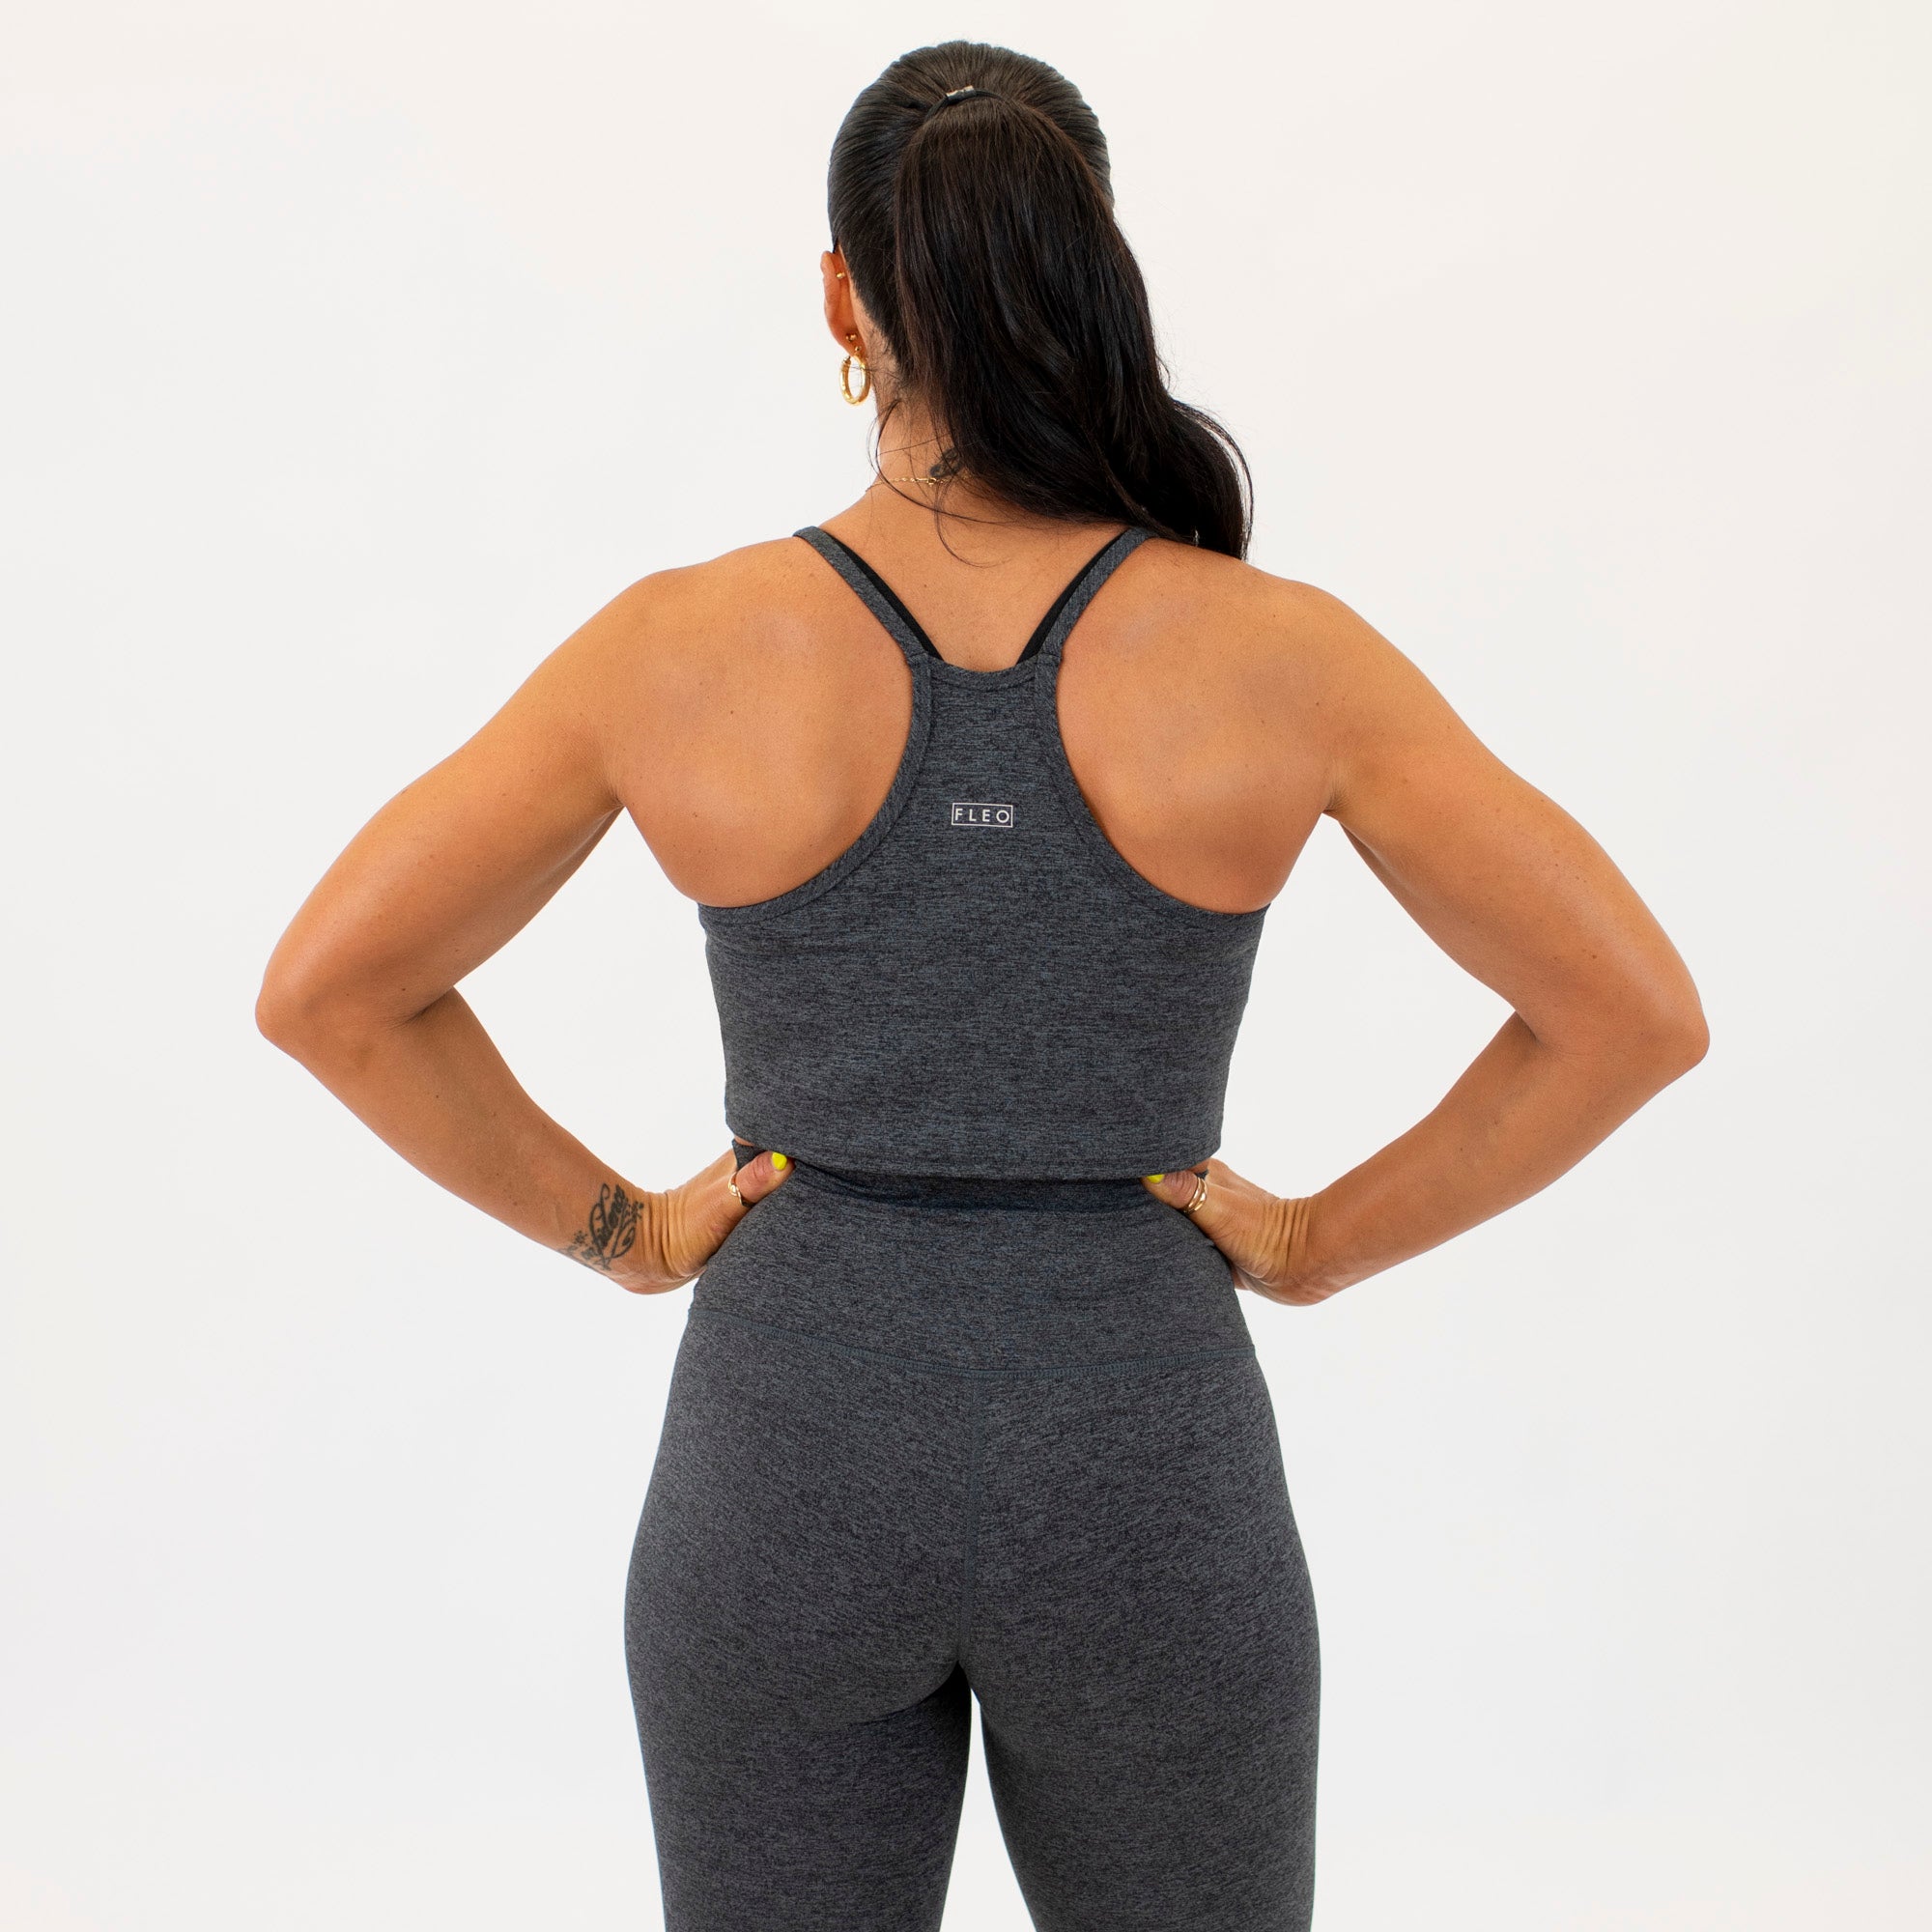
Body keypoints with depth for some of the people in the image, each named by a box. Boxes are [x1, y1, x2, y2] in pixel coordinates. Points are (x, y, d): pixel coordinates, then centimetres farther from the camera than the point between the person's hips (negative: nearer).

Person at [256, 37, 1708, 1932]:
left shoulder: (686, 646, -12)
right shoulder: (1277, 655, -12)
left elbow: (324, 986, -6)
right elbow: (1634, 1009, -9)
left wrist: (613, 1224, 2)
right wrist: (1327, 1242, 0)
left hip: (785, 1471, 1)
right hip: (1140, 1480, 0)